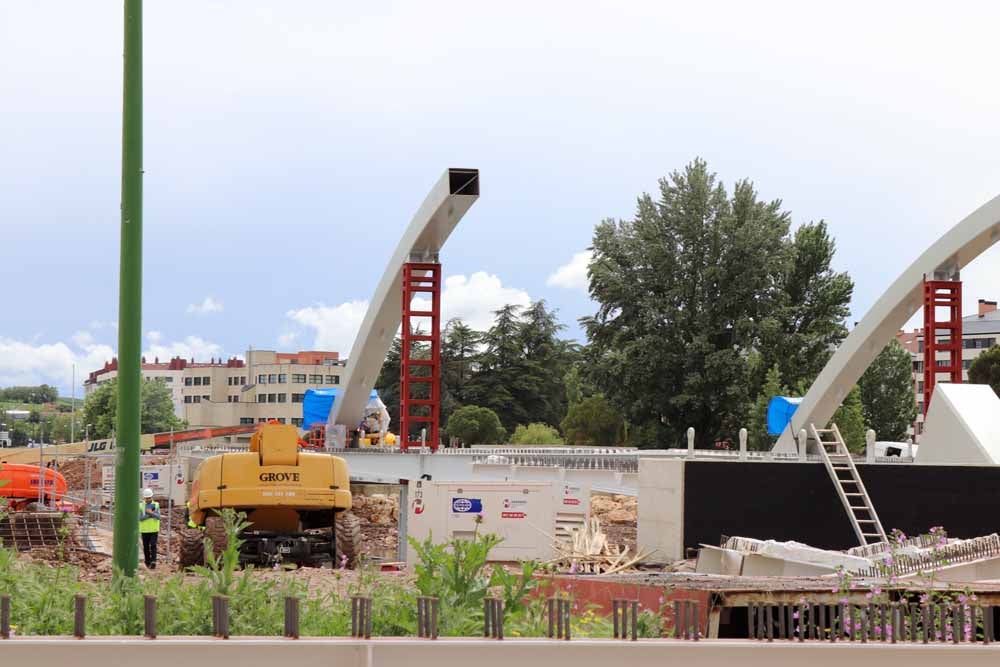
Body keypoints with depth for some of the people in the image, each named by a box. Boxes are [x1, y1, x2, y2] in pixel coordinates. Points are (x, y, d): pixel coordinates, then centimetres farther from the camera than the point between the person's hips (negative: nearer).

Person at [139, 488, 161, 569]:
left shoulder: (156, 505, 3)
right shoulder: (140, 505, 1)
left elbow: (158, 516, -7)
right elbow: (140, 518, -9)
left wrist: (151, 513, -22)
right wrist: (150, 515, -15)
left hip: (154, 529, -1)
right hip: (144, 530, 1)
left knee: (153, 546, -12)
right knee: (146, 547, 6)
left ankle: (153, 562, -18)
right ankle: (147, 562, 19)